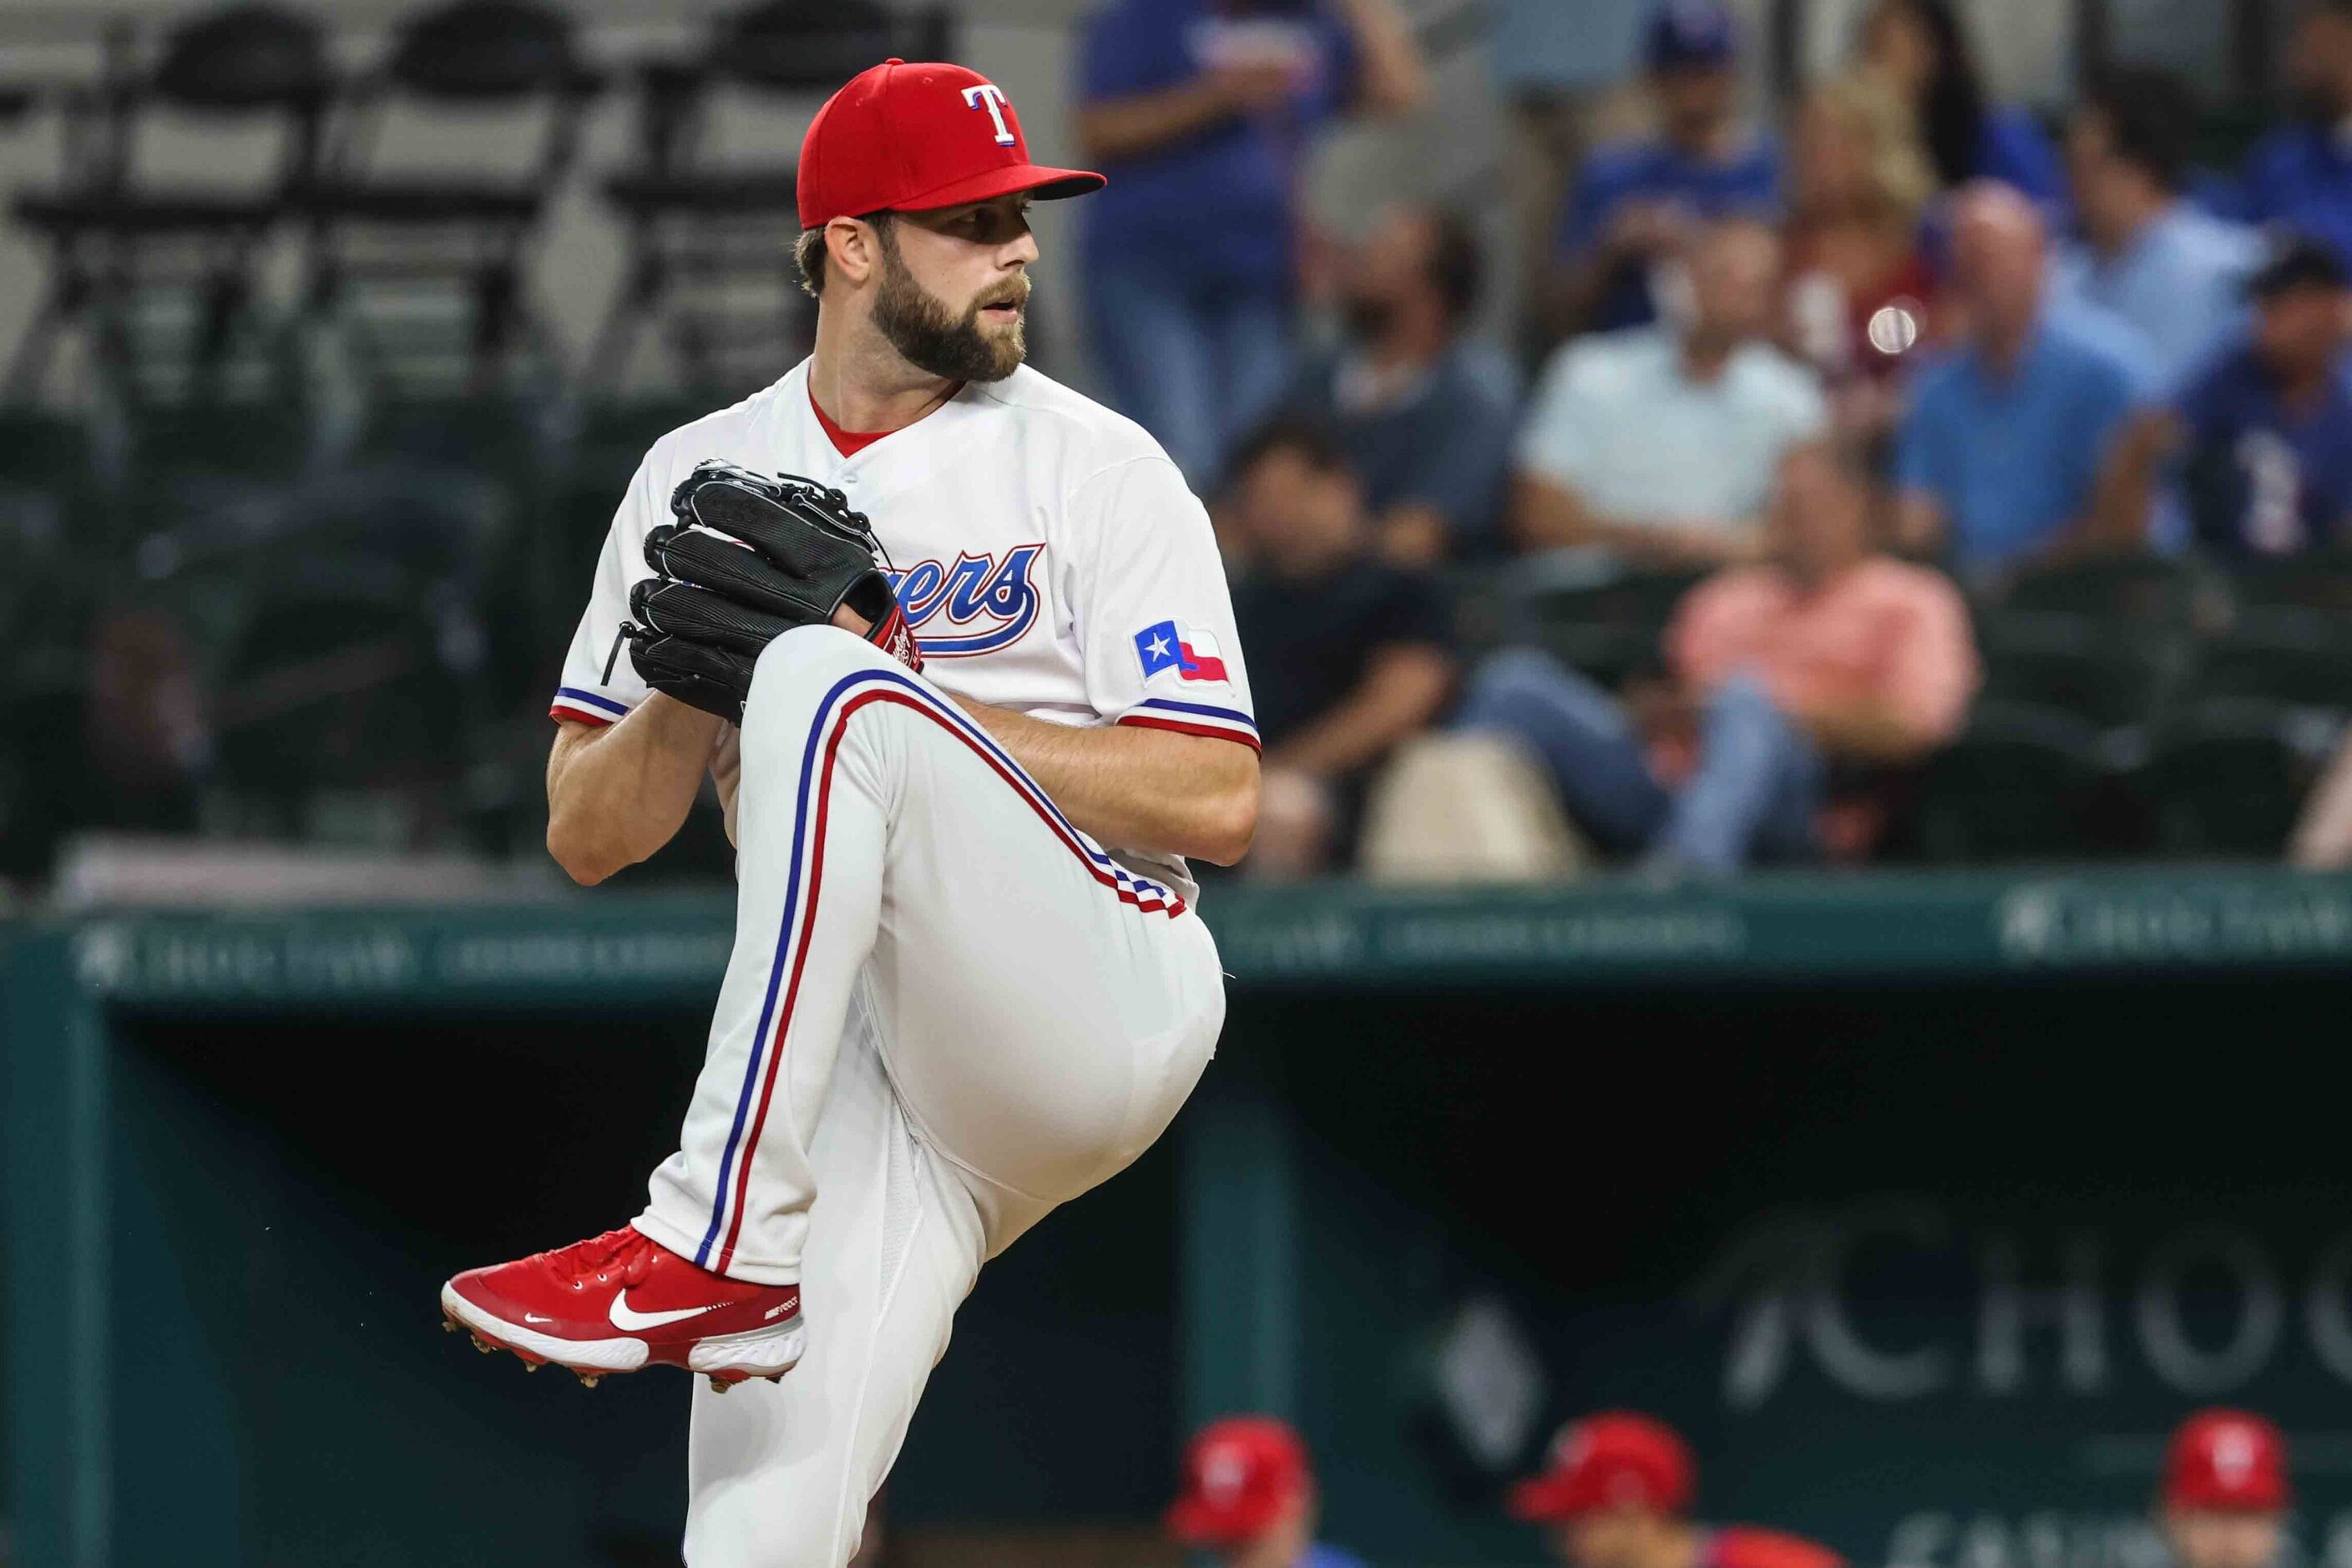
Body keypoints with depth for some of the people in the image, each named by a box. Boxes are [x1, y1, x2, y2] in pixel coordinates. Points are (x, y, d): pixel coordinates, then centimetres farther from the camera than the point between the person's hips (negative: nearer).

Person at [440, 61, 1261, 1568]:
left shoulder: (1097, 467, 3)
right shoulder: (703, 474, 14)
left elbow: (1216, 805, -7)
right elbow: (587, 836, 13)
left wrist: (880, 675, -13)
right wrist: (695, 683, -9)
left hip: (1108, 1009, -3)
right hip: (867, 1075, 3)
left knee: (827, 692, -28)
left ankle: (712, 1247, -32)